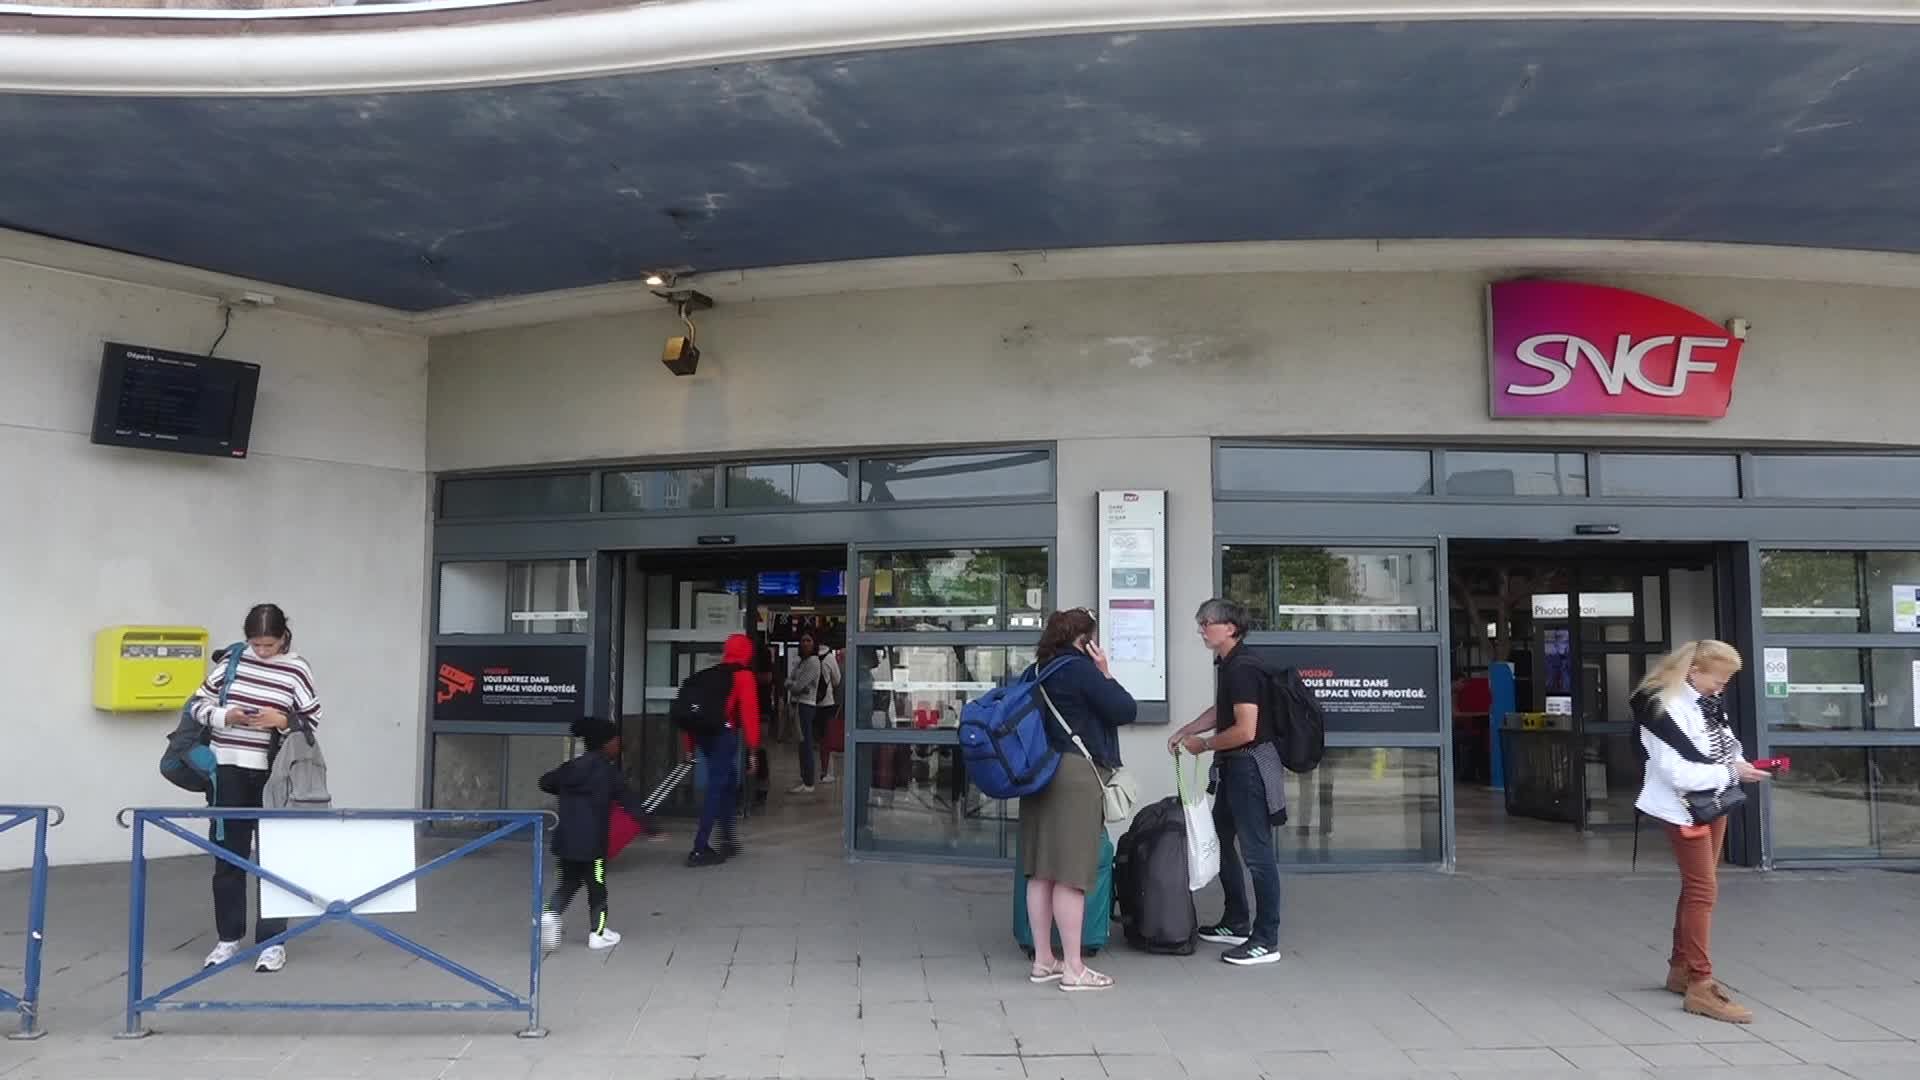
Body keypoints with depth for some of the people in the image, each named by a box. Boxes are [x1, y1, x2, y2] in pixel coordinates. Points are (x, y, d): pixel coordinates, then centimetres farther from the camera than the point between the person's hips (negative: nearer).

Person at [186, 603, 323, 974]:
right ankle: (229, 937, 21)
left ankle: (272, 941, 8)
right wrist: (224, 716, -12)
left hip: (272, 775, -2)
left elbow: (313, 722, 1)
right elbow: (199, 703, 7)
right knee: (228, 856, 8)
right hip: (228, 770, 2)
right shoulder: (232, 660, 2)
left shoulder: (297, 670, -2)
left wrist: (283, 721, -18)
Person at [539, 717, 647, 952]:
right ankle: (597, 934, 17)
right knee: (597, 887, 11)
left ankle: (550, 915, -1)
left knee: (568, 882, 21)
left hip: (564, 839, 5)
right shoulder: (609, 773, -7)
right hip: (592, 842, -5)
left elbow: (545, 783, 21)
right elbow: (630, 803, -8)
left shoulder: (570, 768, 6)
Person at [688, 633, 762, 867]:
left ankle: (728, 839, 26)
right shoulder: (744, 676, 1)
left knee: (729, 783, 22)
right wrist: (753, 750, -8)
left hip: (705, 734, 7)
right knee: (716, 790, -2)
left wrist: (690, 745, 22)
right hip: (725, 735, -7)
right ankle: (700, 849, -3)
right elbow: (749, 713, -8)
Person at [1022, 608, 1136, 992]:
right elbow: (1125, 710, -10)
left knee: (1041, 873, 10)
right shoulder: (1080, 669, -10)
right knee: (1071, 875, -5)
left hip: (1040, 774, 8)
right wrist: (1105, 673, 0)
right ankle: (1073, 969, -1)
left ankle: (1043, 960, 17)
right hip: (1076, 776, -8)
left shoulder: (1034, 672, 13)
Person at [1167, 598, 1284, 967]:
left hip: (1250, 766, -11)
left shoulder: (1242, 668, -20)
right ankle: (1236, 924, 31)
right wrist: (1185, 731, 17)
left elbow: (1245, 730, -25)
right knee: (1222, 842, 19)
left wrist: (1203, 745, -12)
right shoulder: (1227, 664, 11)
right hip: (1232, 768, 11)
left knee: (1256, 852, -5)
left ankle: (1266, 941, 2)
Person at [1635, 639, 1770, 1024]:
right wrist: (1731, 773, -22)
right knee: (1703, 890, -8)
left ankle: (1680, 968, 29)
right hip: (1686, 808, -9)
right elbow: (1679, 773, -25)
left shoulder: (1706, 704, 5)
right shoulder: (1665, 708, -22)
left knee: (1696, 887, 16)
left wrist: (1741, 764, -2)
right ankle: (1700, 985, -2)